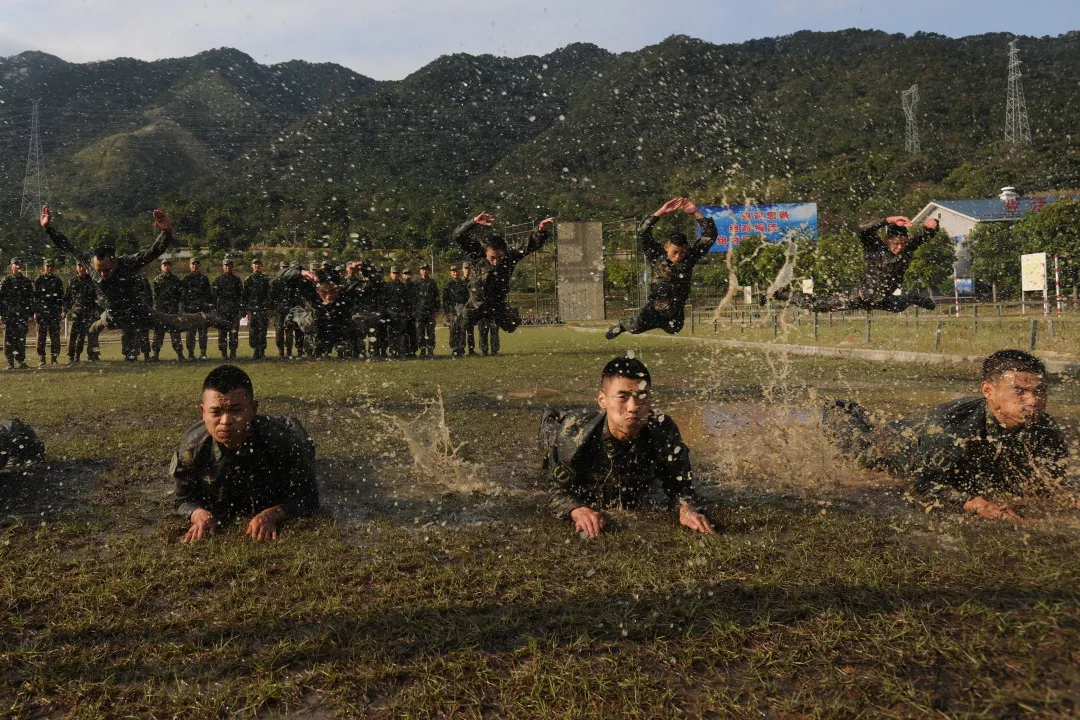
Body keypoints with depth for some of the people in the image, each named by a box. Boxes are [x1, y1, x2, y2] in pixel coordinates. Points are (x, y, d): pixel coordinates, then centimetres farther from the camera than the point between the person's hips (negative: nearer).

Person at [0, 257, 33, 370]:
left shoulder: (27, 281, 13)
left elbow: (31, 299, 16)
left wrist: (30, 313, 11)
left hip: (22, 316, 3)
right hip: (9, 315, -3)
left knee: (21, 339, 2)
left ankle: (20, 361, 9)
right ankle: (10, 362, 1)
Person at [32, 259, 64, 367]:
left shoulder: (57, 279, 10)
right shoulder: (38, 280, 3)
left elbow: (61, 296, 13)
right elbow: (34, 297, 1)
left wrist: (61, 310, 7)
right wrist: (35, 312, -4)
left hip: (54, 311, 2)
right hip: (42, 311, -2)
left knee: (55, 336, 0)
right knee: (41, 336, -1)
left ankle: (54, 358, 7)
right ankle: (41, 359, 3)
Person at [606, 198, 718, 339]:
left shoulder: (690, 257, -6)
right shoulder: (657, 257, -9)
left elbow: (710, 235, -9)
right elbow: (642, 232, -18)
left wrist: (696, 213, -20)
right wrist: (661, 212, -25)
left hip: (676, 311, 2)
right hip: (654, 309, -2)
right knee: (635, 327, -16)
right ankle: (621, 326, 20)